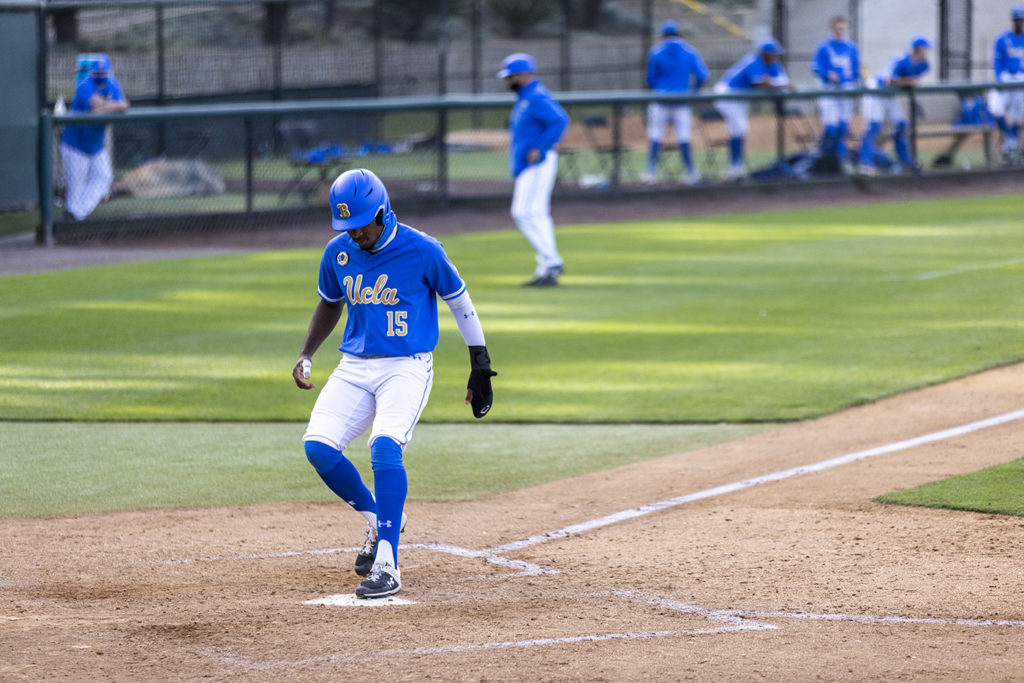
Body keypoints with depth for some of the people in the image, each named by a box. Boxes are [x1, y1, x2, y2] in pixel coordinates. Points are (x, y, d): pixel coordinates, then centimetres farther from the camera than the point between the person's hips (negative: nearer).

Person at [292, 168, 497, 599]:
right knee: (317, 446, -13)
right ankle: (378, 519, 14)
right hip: (353, 368, 5)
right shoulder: (338, 253, 3)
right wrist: (307, 355, 10)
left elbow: (458, 301, 1)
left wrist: (480, 367, 3)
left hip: (407, 368, -5)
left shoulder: (422, 251, -11)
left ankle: (386, 566, -29)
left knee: (384, 446, -28)